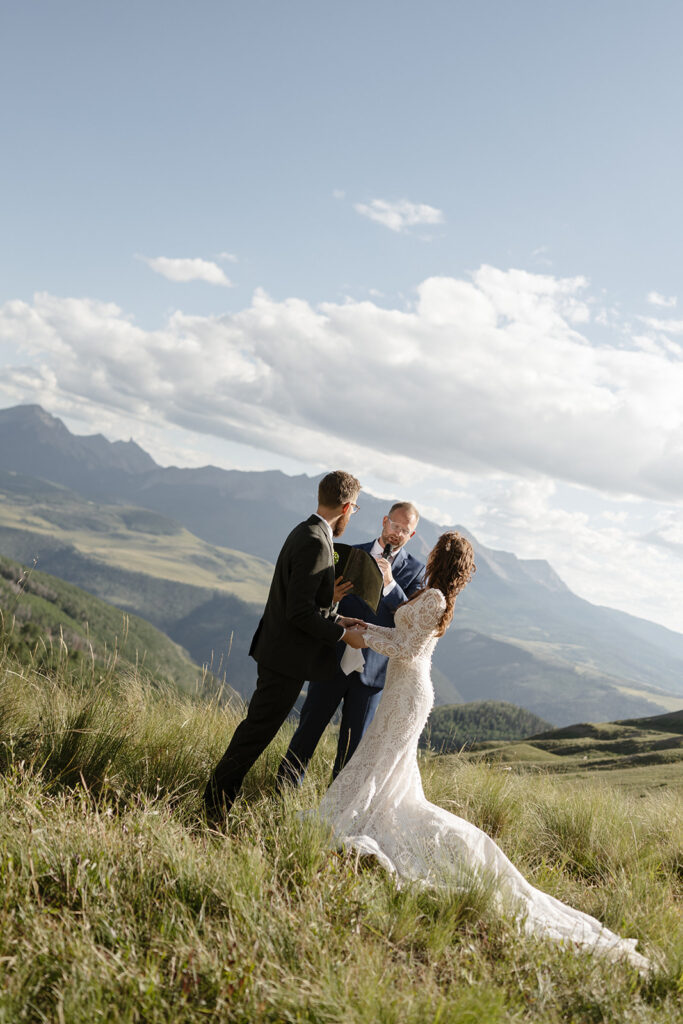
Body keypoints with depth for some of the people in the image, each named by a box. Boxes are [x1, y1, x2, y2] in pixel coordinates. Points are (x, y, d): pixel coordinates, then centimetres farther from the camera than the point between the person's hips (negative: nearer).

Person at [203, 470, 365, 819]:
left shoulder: (304, 533, 10)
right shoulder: (315, 544, -22)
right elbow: (299, 611, -24)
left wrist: (335, 619, 16)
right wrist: (342, 635, -15)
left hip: (277, 649, 10)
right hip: (287, 656, -10)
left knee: (258, 726, 18)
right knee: (258, 729, -1)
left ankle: (219, 793, 27)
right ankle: (216, 799, 7)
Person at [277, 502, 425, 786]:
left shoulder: (415, 571, 1)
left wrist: (390, 582, -23)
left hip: (370, 672, -1)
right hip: (332, 662, 1)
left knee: (352, 744, 7)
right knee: (307, 732, 7)